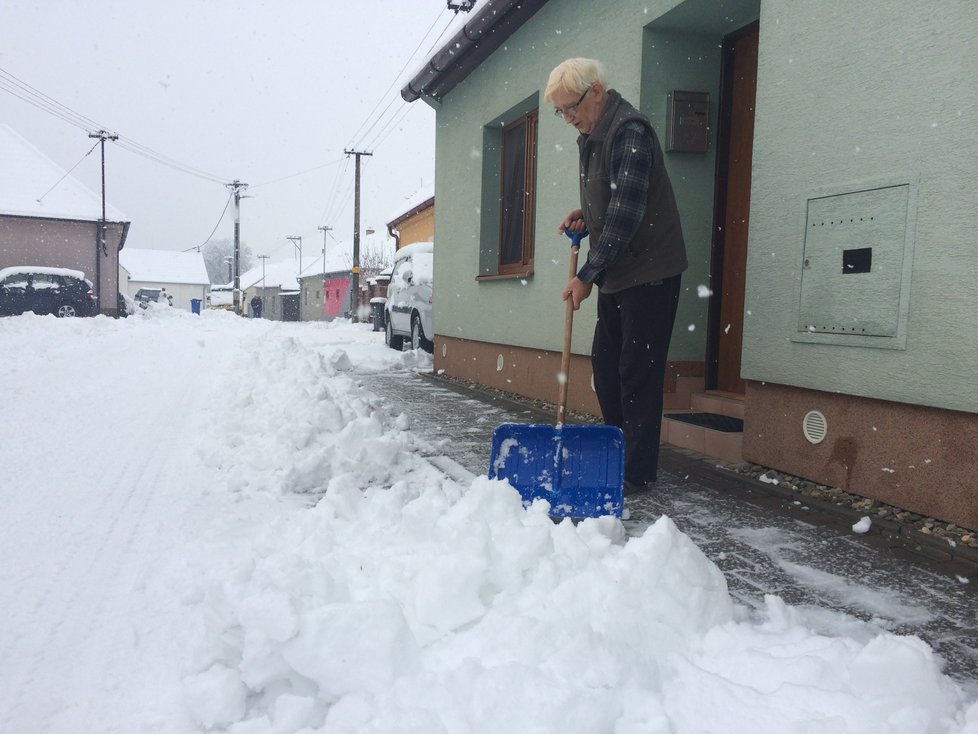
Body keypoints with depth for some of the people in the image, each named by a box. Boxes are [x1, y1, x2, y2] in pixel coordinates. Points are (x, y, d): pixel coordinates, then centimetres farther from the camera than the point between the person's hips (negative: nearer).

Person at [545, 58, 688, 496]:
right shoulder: (591, 137, 14)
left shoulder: (629, 132, -17)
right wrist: (585, 216, 4)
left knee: (638, 370, -6)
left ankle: (638, 473, 3)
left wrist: (587, 275, -21)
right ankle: (616, 453, 24)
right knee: (605, 362, 12)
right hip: (616, 272, 10)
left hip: (648, 270, -10)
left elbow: (626, 213, -24)